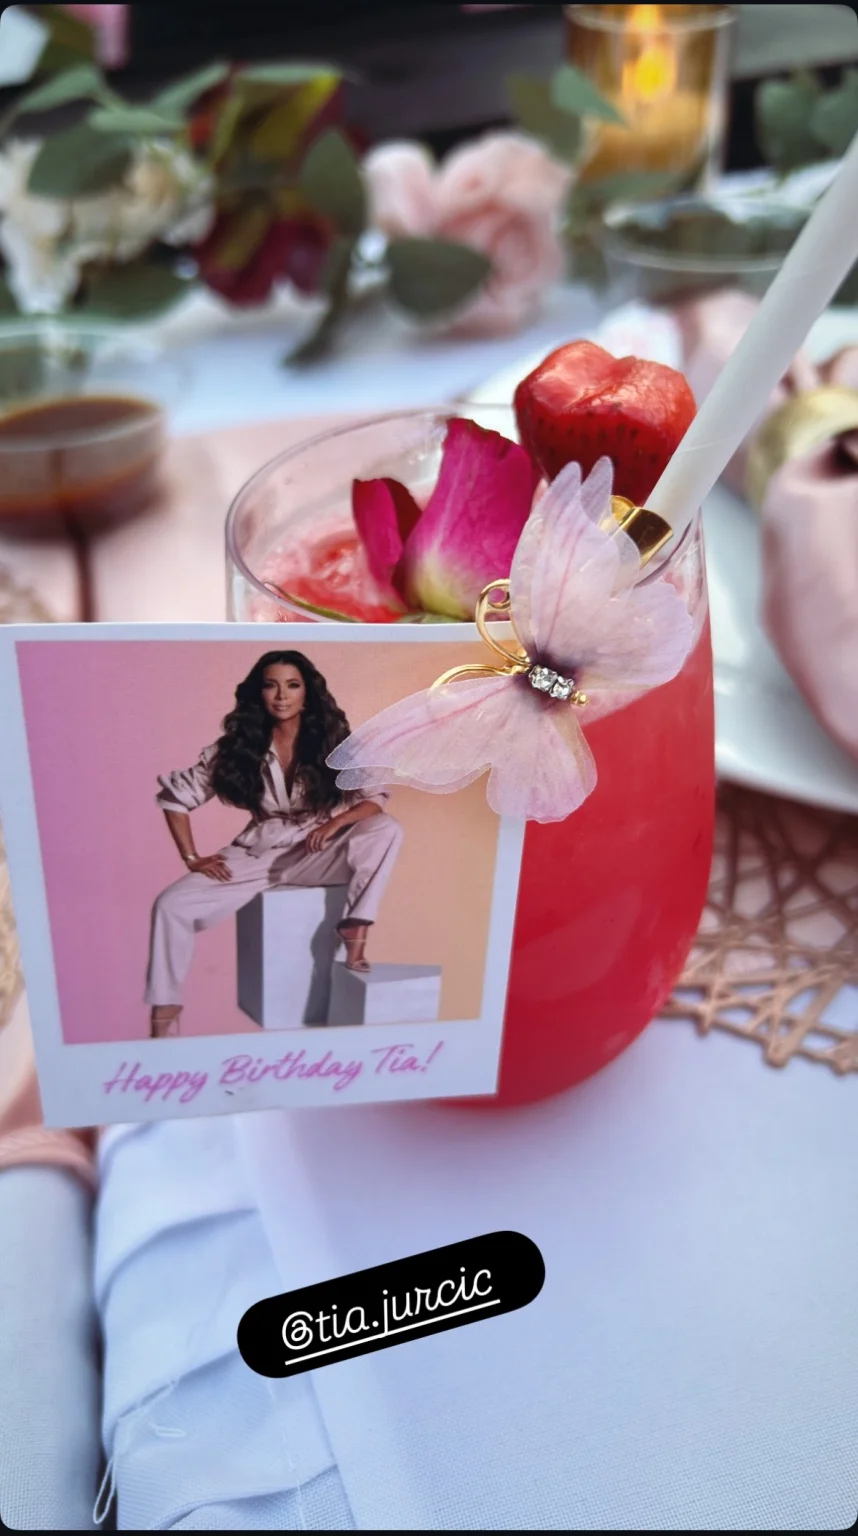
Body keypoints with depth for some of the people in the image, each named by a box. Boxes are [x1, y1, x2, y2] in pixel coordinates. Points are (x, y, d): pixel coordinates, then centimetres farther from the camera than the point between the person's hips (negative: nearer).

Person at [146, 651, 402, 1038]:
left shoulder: (331, 743, -6)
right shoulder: (236, 748, -5)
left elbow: (375, 799, -11)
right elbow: (175, 794, 0)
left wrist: (335, 823, -29)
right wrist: (192, 858, -6)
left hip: (317, 855, -1)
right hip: (259, 853, 1)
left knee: (386, 830, -29)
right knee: (172, 904, -21)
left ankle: (355, 930, -27)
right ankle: (165, 1010, -9)